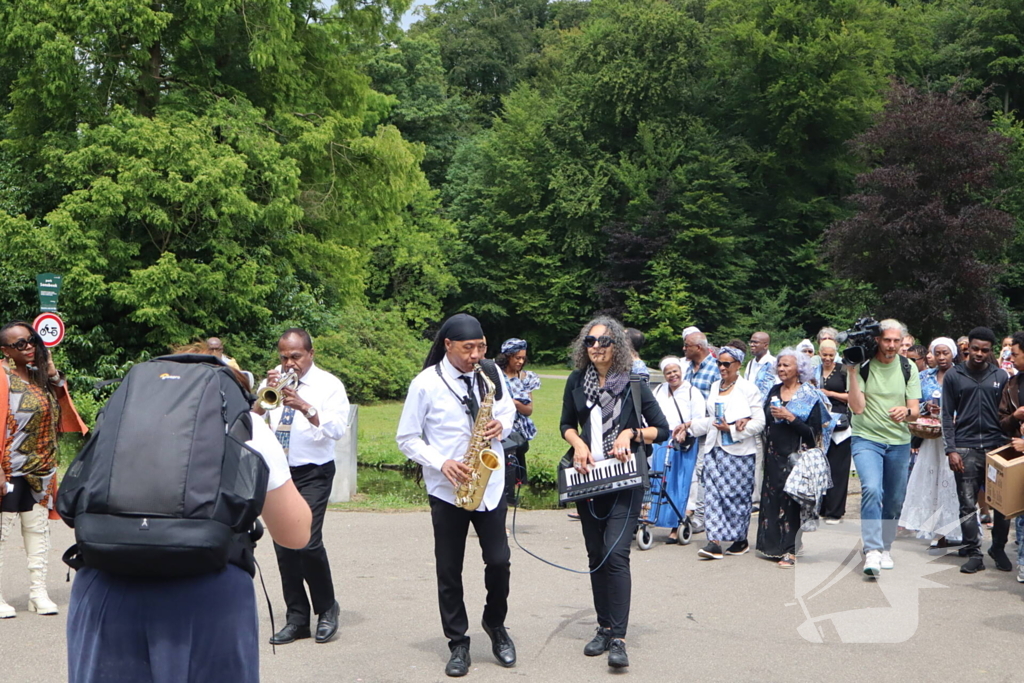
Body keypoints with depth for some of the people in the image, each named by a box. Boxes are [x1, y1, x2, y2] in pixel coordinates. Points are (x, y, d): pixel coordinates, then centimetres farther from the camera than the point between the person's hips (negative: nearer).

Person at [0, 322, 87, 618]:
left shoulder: (37, 375, 10)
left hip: (39, 470, 7)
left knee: (38, 528, 11)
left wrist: (53, 373, 5)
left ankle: (38, 592, 18)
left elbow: (59, 410, 16)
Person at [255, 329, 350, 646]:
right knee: (283, 546, 4)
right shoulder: (273, 380, 11)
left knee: (308, 542, -15)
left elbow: (337, 429, -13)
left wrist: (305, 407, -23)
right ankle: (296, 618, 17)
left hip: (312, 474, -4)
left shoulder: (329, 385, 0)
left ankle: (327, 610, 7)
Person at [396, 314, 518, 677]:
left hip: (490, 485, 2)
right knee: (449, 570, 6)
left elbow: (508, 409, 16)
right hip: (447, 490, -2)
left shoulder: (490, 374, 1)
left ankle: (495, 624, 29)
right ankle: (458, 643, 21)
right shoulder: (426, 383, -10)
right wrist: (442, 463, -19)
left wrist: (502, 424, -8)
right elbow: (407, 439, -5)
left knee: (499, 561, 3)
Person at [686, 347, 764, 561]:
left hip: (738, 450, -5)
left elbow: (759, 422, -8)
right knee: (713, 494, -4)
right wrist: (691, 425, 15)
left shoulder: (748, 389, -5)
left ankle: (740, 540, 15)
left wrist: (732, 430, -13)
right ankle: (715, 542, -6)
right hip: (714, 448, 5)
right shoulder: (715, 387, 14)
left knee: (736, 494, 0)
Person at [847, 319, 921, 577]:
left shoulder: (908, 369, 2)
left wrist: (906, 411, -25)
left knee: (895, 500, 10)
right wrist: (852, 372, -21)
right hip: (867, 439, -3)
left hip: (899, 442, 4)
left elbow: (915, 412, -1)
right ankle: (872, 550, -21)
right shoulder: (863, 366, -6)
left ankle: (885, 546, 30)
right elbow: (857, 407, -15)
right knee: (871, 489, -24)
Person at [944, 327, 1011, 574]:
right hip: (966, 449, -1)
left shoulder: (1001, 377, 10)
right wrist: (951, 450, -4)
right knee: (968, 504, 0)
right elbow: (947, 415, 4)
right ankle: (974, 554, 7)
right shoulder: (954, 376, 5)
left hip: (995, 447, 1)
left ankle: (999, 549, 22)